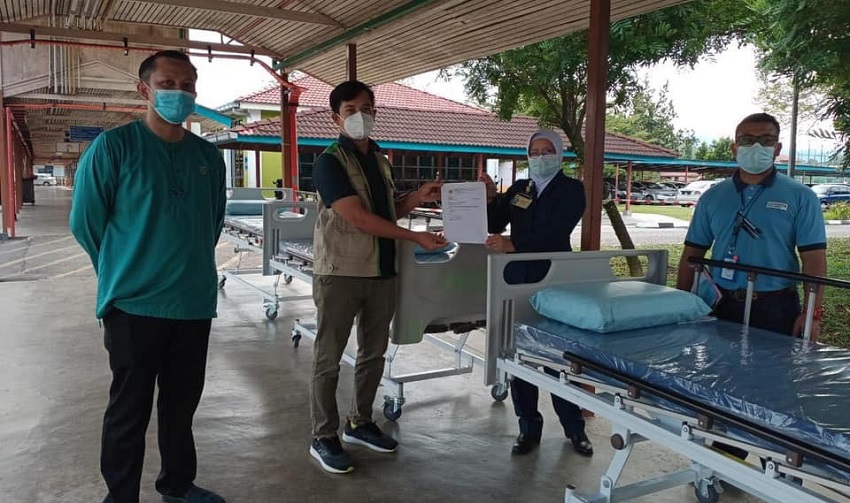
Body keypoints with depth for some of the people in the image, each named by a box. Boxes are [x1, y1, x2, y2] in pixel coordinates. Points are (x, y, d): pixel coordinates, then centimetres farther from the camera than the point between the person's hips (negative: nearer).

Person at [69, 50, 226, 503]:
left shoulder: (209, 156, 7)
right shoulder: (113, 146, -8)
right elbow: (85, 221, -3)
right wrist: (124, 272, 6)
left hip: (195, 303, 5)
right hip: (134, 304, -4)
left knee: (182, 402, 17)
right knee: (129, 410, 7)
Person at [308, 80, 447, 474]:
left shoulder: (380, 160, 14)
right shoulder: (330, 162, -10)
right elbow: (359, 219, -19)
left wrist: (418, 197, 2)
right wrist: (417, 238, -18)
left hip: (380, 271, 8)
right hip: (340, 272, -7)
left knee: (373, 353, 15)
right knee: (329, 357, 3)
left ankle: (360, 423, 31)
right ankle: (323, 438, 15)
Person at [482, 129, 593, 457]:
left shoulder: (571, 189, 0)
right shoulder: (518, 189, 13)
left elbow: (554, 232, -16)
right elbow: (494, 226, 11)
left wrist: (513, 244, -28)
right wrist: (490, 199, -7)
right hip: (518, 281, 4)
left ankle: (574, 427, 18)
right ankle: (529, 428, 18)